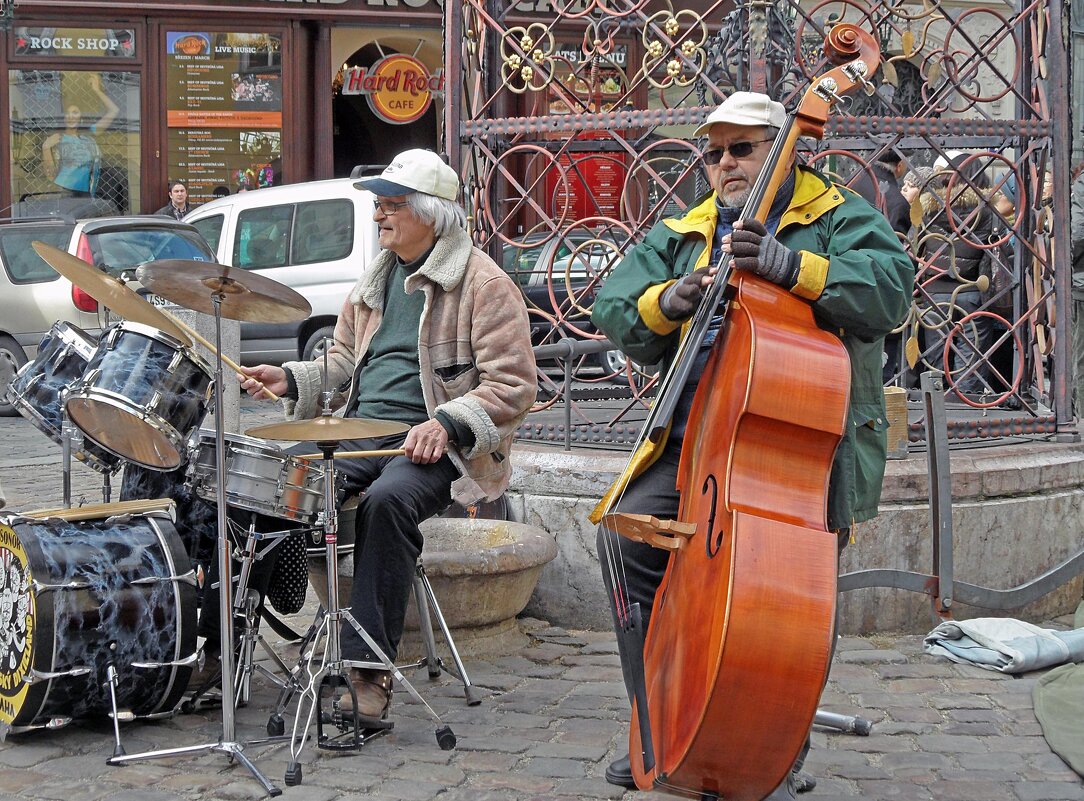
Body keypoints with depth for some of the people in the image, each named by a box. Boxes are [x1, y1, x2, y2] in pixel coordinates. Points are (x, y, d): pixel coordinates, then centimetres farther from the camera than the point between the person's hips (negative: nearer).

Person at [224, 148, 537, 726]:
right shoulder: (377, 279, 20)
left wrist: (447, 423, -23)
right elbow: (344, 359, 28)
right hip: (359, 431, 7)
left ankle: (369, 667, -30)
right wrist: (291, 380, 8)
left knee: (388, 499, -37)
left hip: (435, 444, -7)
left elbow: (513, 384, -10)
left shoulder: (484, 283, -5)